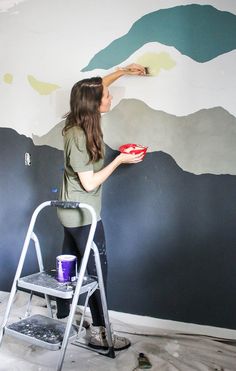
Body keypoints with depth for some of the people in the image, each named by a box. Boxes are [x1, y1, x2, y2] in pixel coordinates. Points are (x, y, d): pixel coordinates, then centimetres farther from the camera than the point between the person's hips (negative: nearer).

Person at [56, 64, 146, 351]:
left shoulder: (79, 124, 2)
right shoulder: (78, 136, -23)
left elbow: (97, 87, 20)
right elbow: (89, 183, -21)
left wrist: (123, 71, 22)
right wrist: (120, 160, -15)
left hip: (71, 213, 9)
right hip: (83, 216, -9)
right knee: (97, 269, 1)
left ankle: (61, 319, 33)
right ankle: (99, 333, 14)